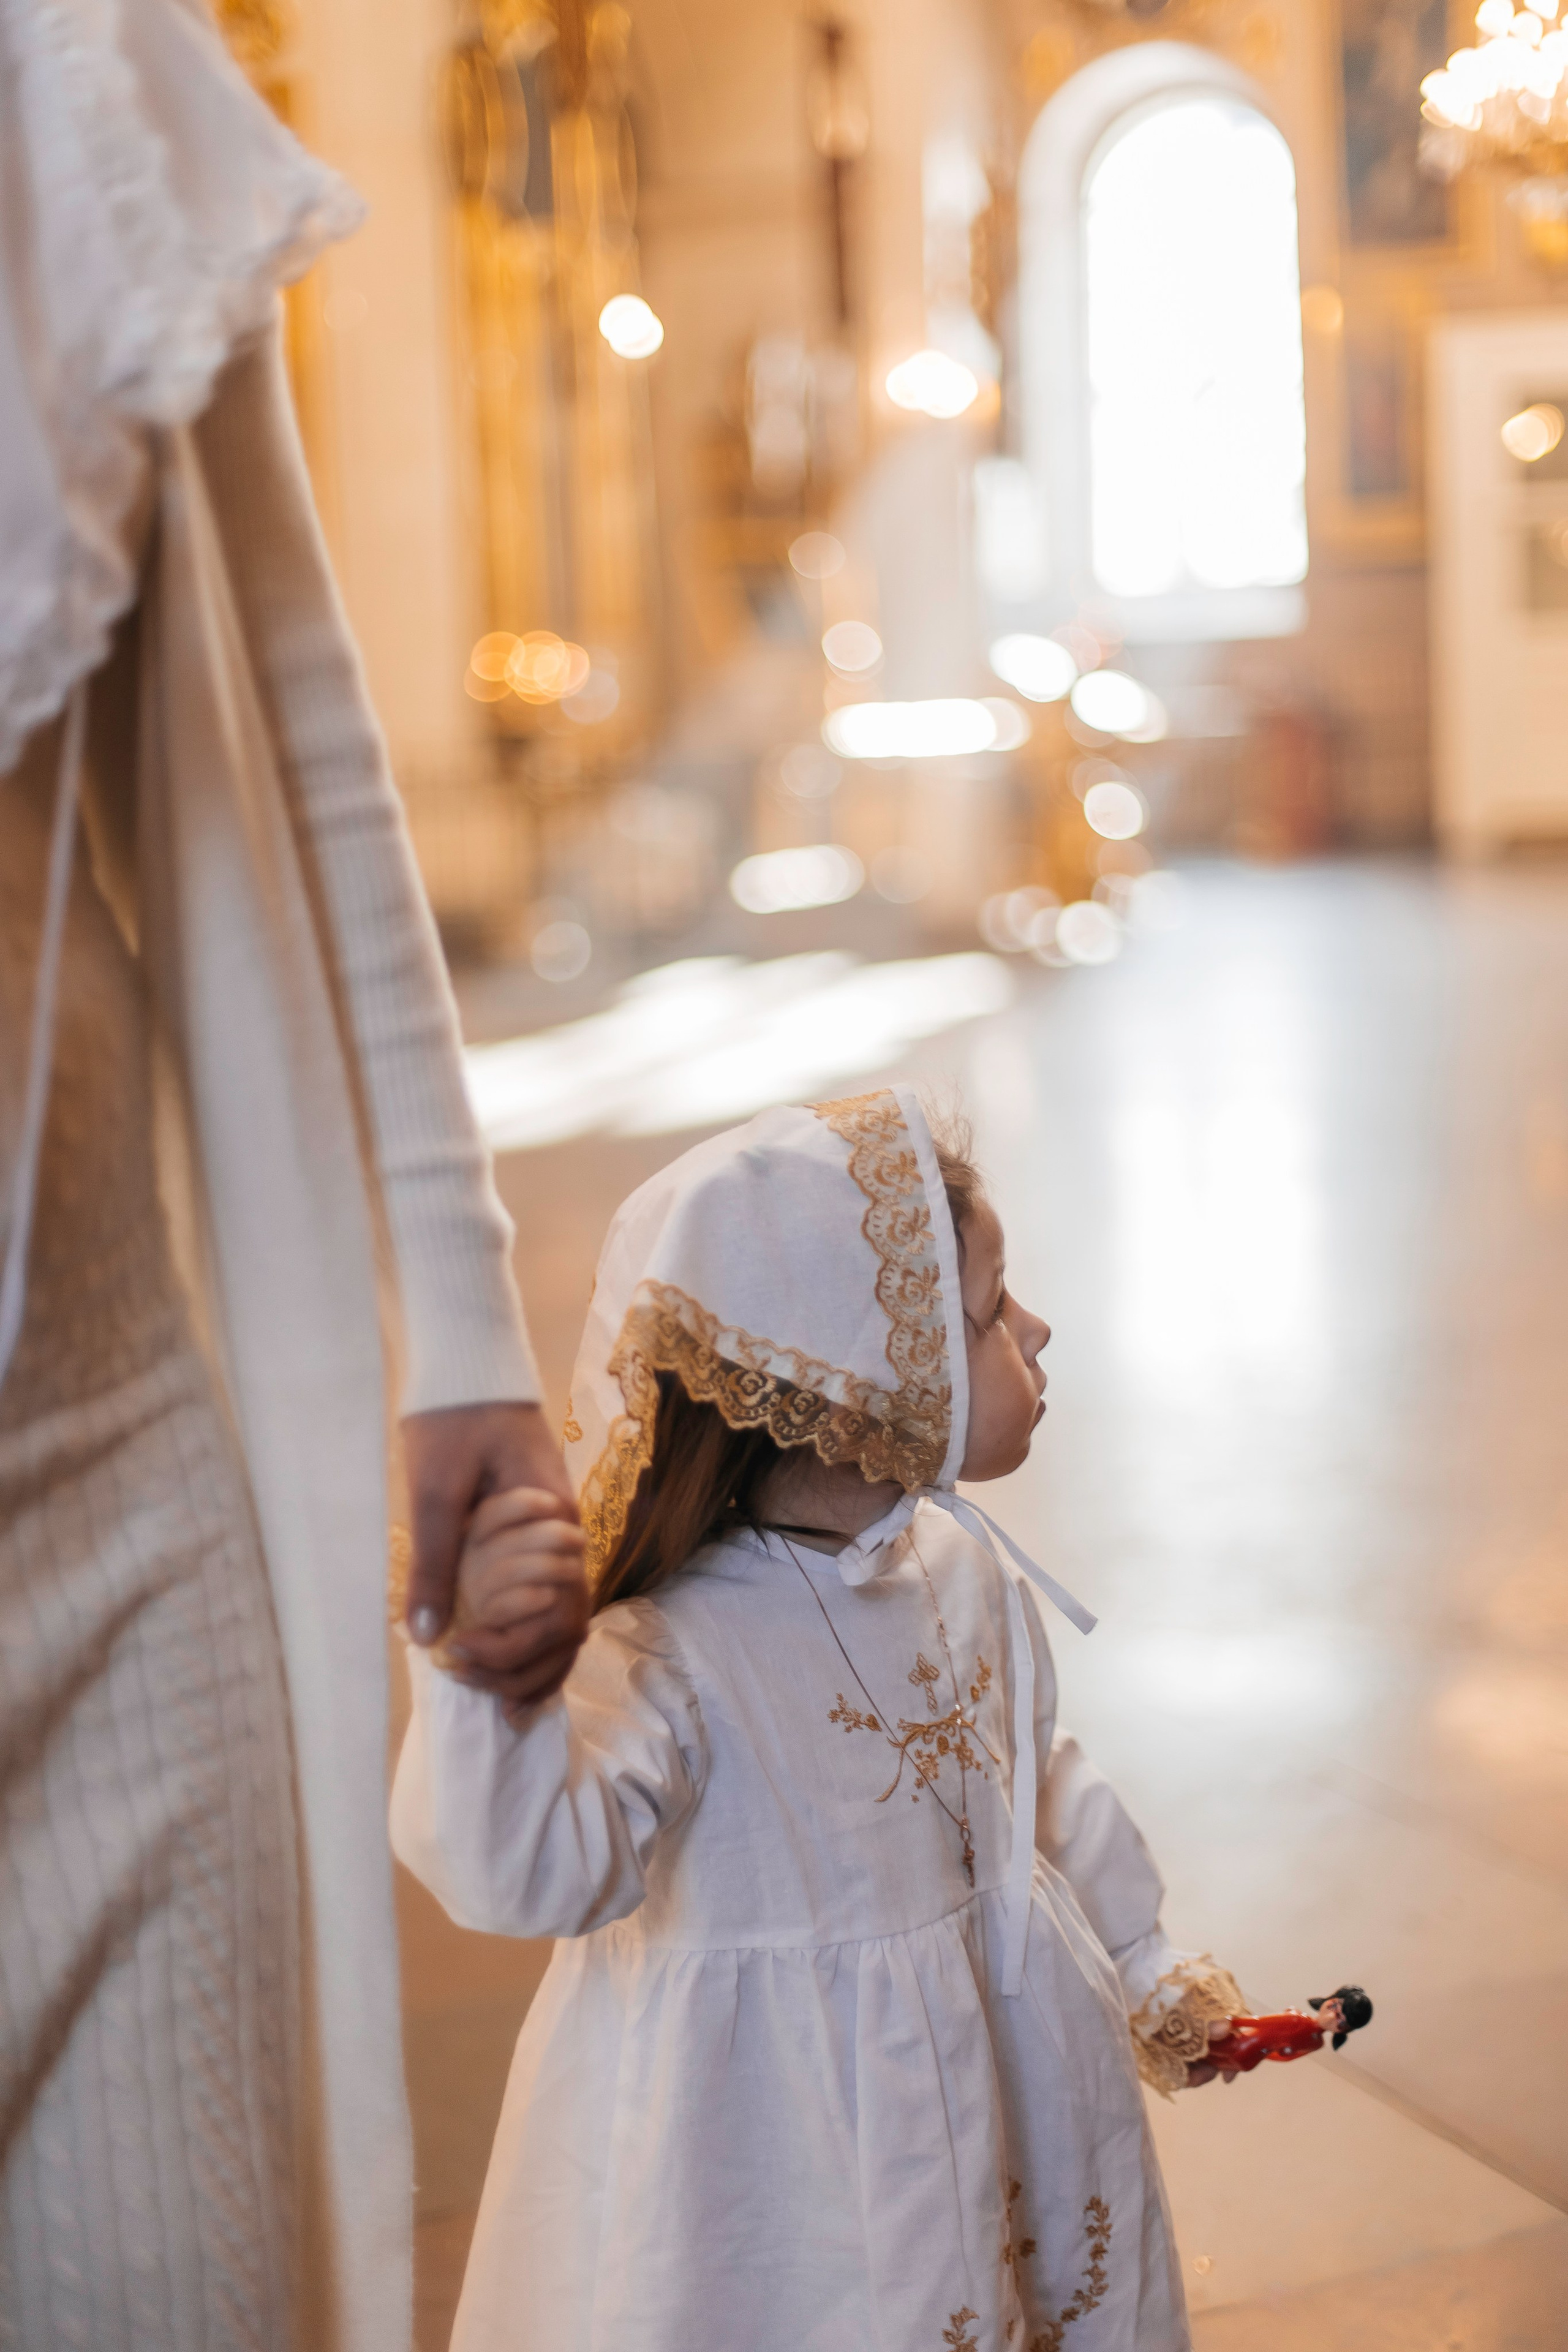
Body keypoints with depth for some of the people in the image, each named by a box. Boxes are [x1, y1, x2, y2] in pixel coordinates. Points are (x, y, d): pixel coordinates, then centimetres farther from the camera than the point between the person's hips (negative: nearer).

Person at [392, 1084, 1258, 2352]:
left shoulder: (973, 1572, -2)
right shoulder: (676, 1656, -28)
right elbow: (534, 1867, -40)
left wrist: (1146, 1958, 23)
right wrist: (476, 1674, -57)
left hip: (1004, 2074, 7)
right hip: (794, 2140, -7)